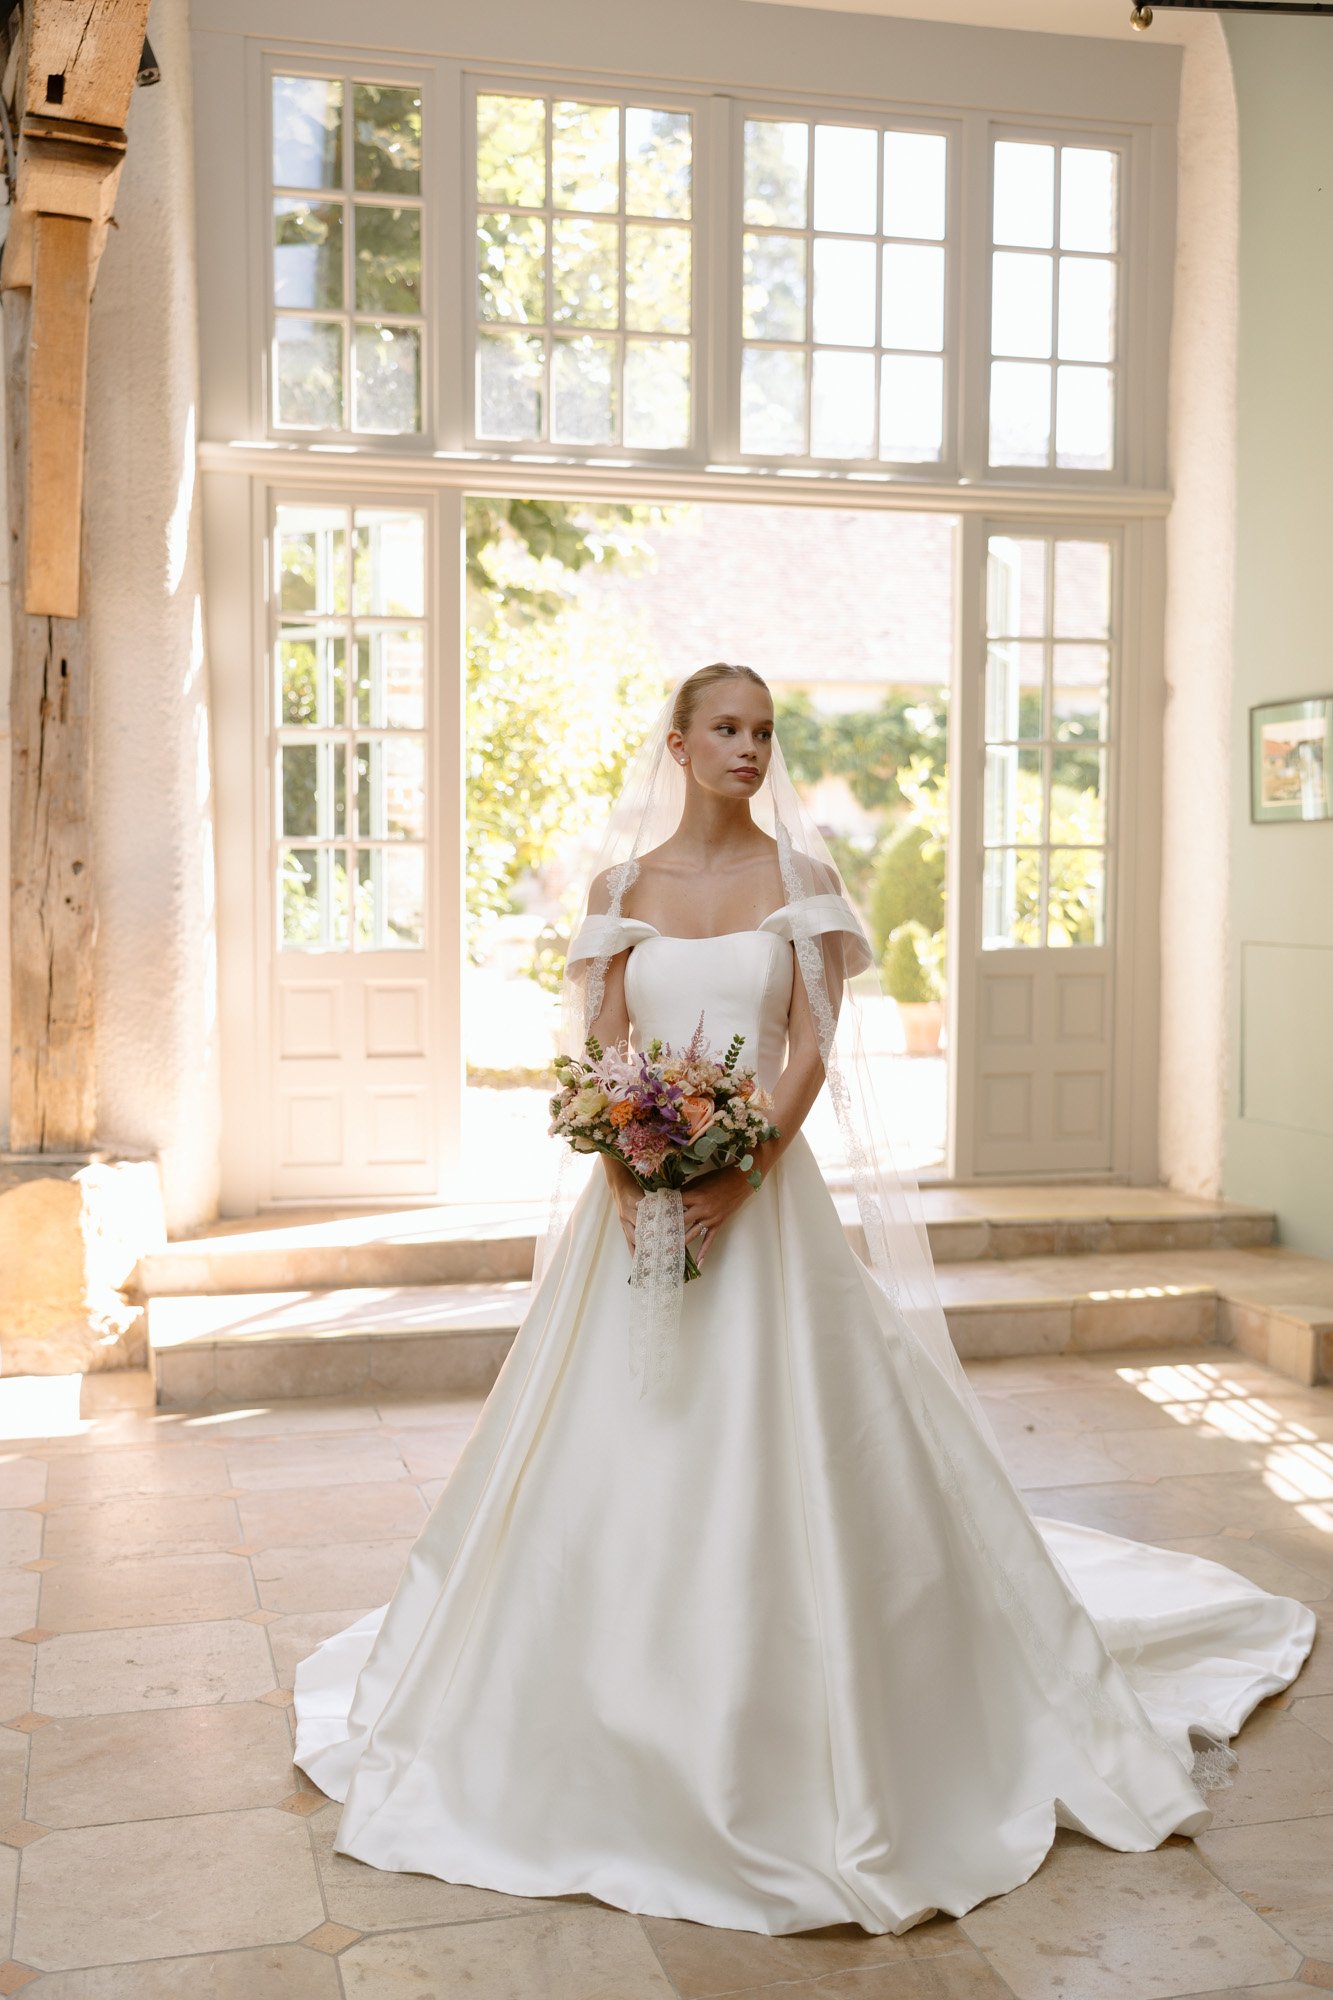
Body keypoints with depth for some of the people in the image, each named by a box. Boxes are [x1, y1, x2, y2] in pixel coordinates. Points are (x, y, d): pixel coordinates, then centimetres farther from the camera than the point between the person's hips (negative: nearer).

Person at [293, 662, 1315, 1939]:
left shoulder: (799, 874, 1)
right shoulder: (619, 884, 7)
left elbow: (817, 1047, -5)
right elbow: (598, 1049, 4)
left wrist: (743, 1170, -17)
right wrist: (628, 1167, -13)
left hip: (763, 1192, -2)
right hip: (639, 1195, 2)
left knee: (771, 1450, -1)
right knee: (622, 1456, 6)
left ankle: (786, 1757, 15)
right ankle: (624, 1744, 25)